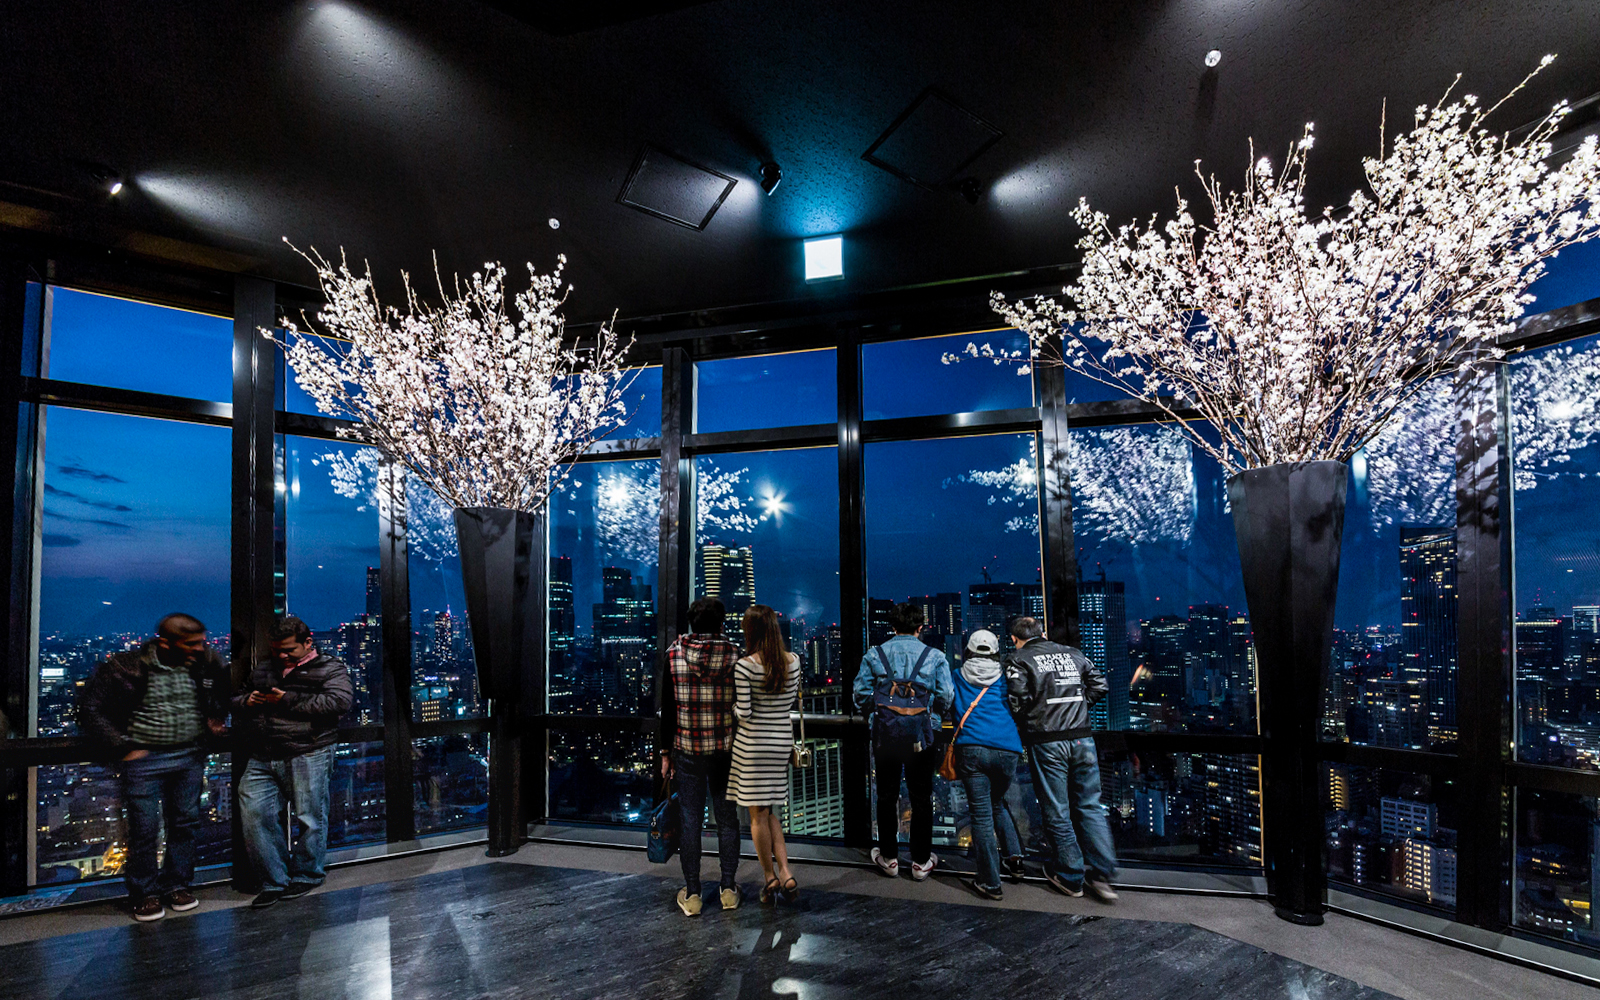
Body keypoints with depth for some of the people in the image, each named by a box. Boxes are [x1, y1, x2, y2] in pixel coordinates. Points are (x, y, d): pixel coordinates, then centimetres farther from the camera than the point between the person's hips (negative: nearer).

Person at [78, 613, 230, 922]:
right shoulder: (124, 666, -11)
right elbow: (91, 711, -5)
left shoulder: (207, 660, -2)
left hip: (191, 757, 3)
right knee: (145, 829, 3)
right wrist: (124, 747, -8)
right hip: (145, 759, -3)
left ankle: (177, 885, 27)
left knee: (185, 823, 11)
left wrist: (217, 718, 6)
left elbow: (227, 686, 18)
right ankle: (145, 893, 20)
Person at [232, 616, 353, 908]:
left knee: (309, 817, 0)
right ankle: (274, 881, 10)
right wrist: (247, 701, 5)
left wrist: (289, 701, -13)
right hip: (261, 760, 5)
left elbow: (339, 701, -13)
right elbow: (234, 700, 31)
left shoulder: (329, 668, 5)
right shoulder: (262, 669, 23)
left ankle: (306, 875, 19)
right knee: (254, 815, -3)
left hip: (307, 755, -5)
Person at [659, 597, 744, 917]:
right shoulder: (733, 654, -5)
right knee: (727, 818, 11)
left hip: (687, 750, 0)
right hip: (725, 749, 0)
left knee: (690, 820, 8)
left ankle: (691, 894, 15)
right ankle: (729, 889, 19)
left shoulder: (674, 654, -3)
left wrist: (665, 752, 5)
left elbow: (666, 706, -1)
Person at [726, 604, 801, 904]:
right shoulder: (792, 661, -2)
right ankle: (785, 873, 9)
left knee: (758, 814, 8)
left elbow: (744, 712, -16)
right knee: (769, 812, 18)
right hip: (783, 740, 5)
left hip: (753, 742, -5)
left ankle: (771, 878, 17)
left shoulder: (745, 666, -17)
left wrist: (733, 705, 4)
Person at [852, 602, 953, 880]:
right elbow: (946, 699, -5)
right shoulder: (935, 657, -5)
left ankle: (888, 858, 25)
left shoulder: (874, 655, -3)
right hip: (924, 736, -1)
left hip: (885, 734, 1)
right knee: (921, 797, 11)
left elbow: (860, 696, -3)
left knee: (887, 796, 14)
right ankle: (921, 861, 20)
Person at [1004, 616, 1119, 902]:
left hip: (1046, 743, -4)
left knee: (1057, 812, 6)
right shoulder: (1073, 654, 14)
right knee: (1090, 806, 13)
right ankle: (1103, 875, 8)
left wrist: (1024, 724, 6)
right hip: (1081, 737, 4)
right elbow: (1099, 685, 11)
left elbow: (1017, 700, -12)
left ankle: (1070, 877, 16)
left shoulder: (1018, 660, -2)